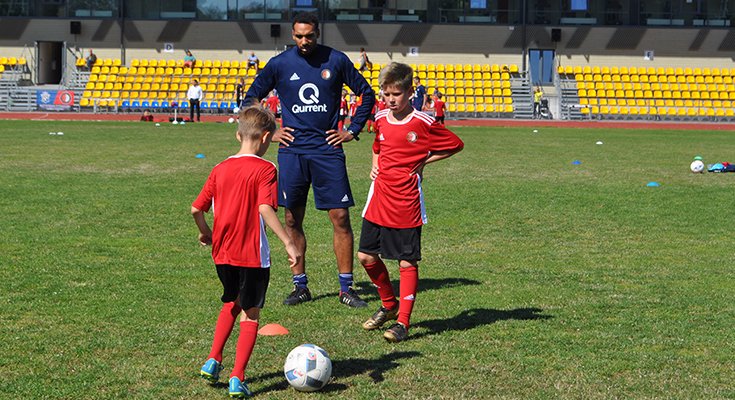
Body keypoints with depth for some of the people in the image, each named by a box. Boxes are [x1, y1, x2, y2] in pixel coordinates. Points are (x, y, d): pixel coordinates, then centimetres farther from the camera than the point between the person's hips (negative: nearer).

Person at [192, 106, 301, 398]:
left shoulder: (220, 169, 4)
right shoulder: (264, 169, -11)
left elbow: (196, 208, 5)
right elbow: (265, 209, -25)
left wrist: (205, 232, 23)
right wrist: (288, 243, -25)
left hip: (222, 253, 5)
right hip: (253, 254, -5)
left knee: (231, 304, 27)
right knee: (250, 314, 6)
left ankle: (213, 360, 20)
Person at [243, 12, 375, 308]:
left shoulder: (336, 60, 1)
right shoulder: (279, 64, 3)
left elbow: (367, 94, 11)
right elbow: (251, 98, 15)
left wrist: (353, 131, 5)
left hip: (328, 150, -1)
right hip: (292, 152, 1)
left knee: (340, 217, -4)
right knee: (293, 220, 4)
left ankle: (346, 288, 4)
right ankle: (300, 286, 16)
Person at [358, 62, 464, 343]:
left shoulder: (423, 123, -10)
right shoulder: (381, 119, 8)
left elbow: (456, 144, -2)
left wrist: (423, 162, -5)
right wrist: (375, 165, 9)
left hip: (407, 203, -6)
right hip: (379, 198, 6)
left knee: (407, 262, -1)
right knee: (367, 256, 7)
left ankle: (403, 322, 4)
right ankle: (389, 304, 29)